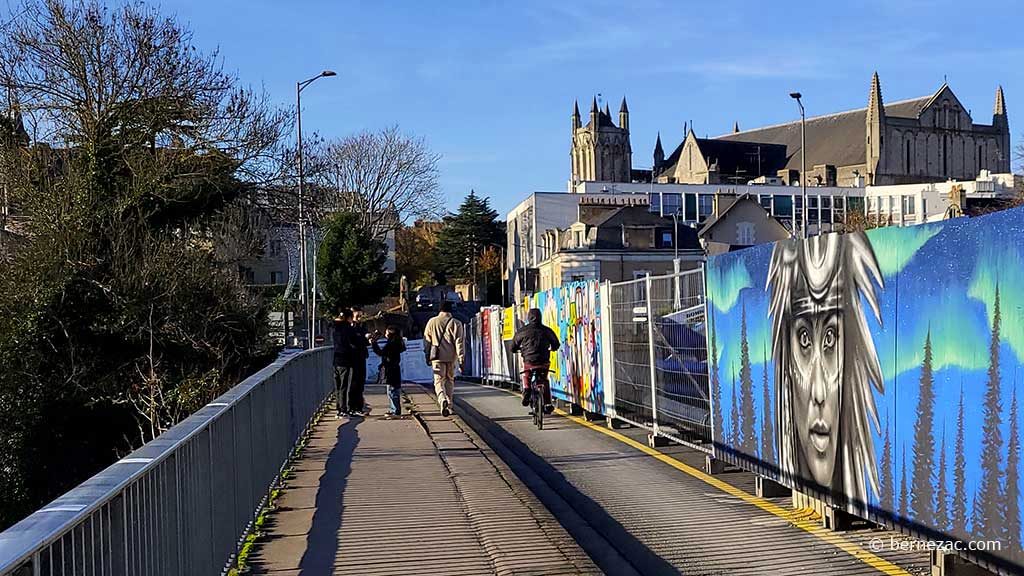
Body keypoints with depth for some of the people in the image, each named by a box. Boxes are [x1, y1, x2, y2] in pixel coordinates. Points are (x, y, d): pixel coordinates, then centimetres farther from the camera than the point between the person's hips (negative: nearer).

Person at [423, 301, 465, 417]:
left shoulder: (432, 322, 3)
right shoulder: (456, 323, -2)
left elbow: (426, 340, 10)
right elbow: (459, 342, -6)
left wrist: (427, 356, 20)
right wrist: (461, 358, -5)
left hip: (437, 357, -1)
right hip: (451, 357, 1)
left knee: (439, 380, 0)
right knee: (450, 380, 15)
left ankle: (442, 399, -28)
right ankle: (449, 406, 17)